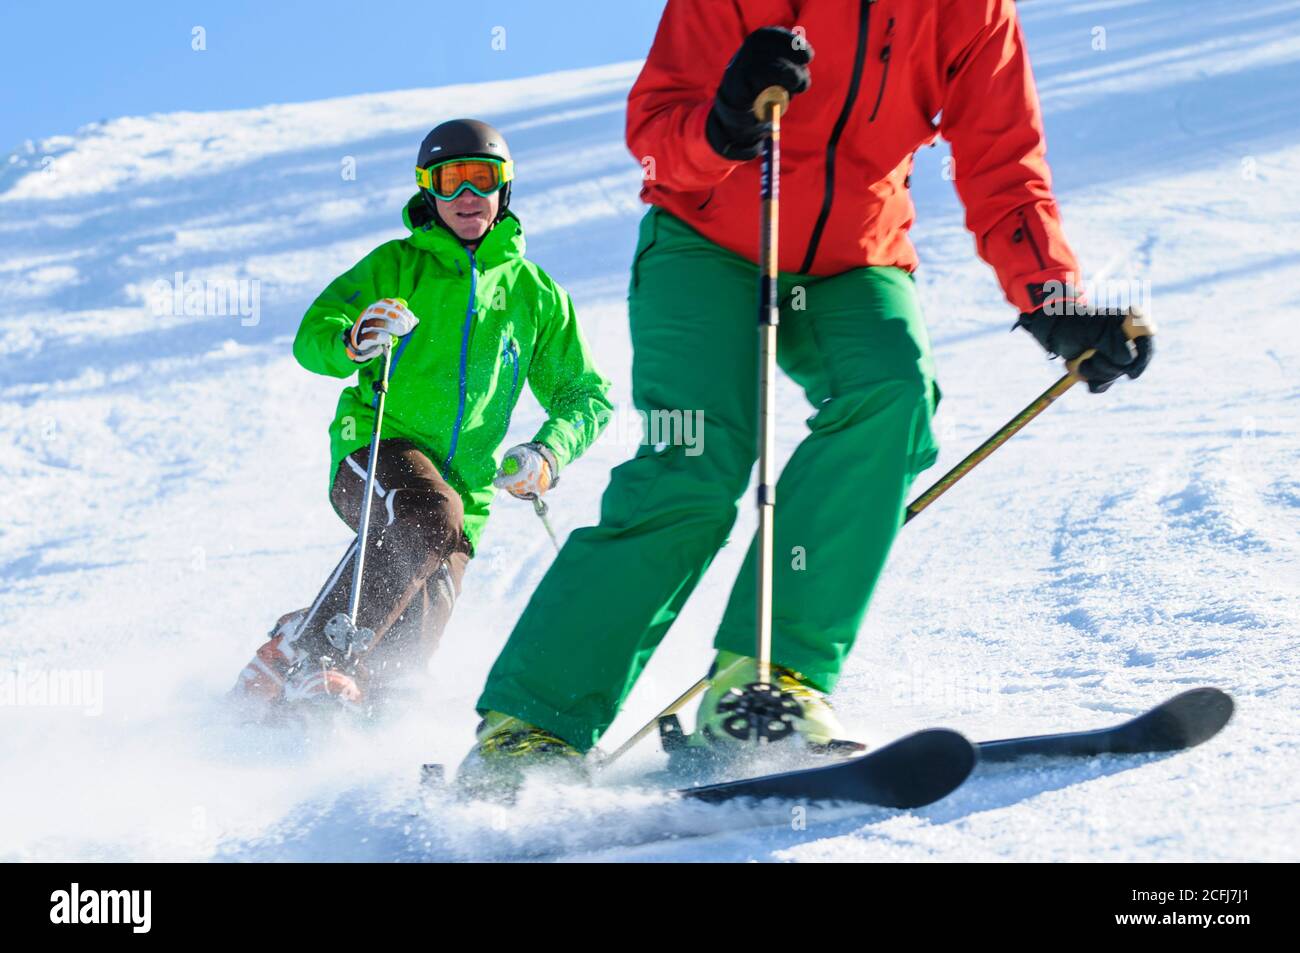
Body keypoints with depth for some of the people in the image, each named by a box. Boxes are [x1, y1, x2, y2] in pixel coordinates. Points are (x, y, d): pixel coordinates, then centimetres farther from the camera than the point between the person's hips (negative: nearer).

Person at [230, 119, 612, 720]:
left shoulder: (533, 291, 14)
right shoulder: (397, 265, 6)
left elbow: (586, 395, 18)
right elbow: (312, 338, -2)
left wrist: (549, 454, -3)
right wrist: (353, 343, -27)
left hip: (466, 487, 3)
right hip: (375, 450, -3)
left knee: (400, 654, -14)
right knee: (429, 514, -37)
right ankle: (301, 653, -32)